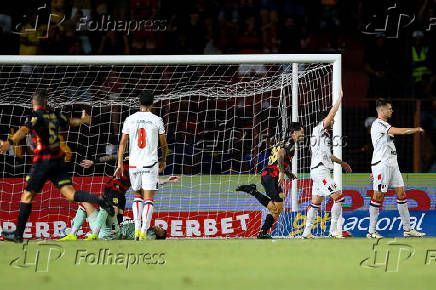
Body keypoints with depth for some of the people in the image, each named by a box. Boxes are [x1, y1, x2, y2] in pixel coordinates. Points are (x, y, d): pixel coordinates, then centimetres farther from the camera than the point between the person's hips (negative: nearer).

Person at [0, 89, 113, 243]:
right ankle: (97, 200, -26)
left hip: (43, 160, -5)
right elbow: (70, 122, 30)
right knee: (70, 193, -1)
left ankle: (18, 234, 9)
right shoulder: (54, 115, 11)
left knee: (27, 195, 6)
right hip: (58, 159, 5)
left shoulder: (35, 116, -8)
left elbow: (24, 130, -29)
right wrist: (83, 120, 53)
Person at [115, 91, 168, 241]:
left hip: (134, 164, 2)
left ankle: (137, 228, 6)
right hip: (151, 164, -2)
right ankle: (144, 232, -13)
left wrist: (120, 165, 1)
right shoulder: (157, 120, 0)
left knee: (137, 196, 20)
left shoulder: (130, 119, 4)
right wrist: (163, 161, 25)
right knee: (148, 200, -1)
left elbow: (122, 143, 0)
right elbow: (164, 145, 7)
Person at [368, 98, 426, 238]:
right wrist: (417, 130, -10)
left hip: (392, 164, 10)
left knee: (401, 194, 7)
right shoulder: (378, 124, -14)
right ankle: (371, 231, 0)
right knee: (378, 196, -5)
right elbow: (400, 131, -23)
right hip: (381, 165, -10)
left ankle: (408, 229, 9)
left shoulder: (384, 124, 19)